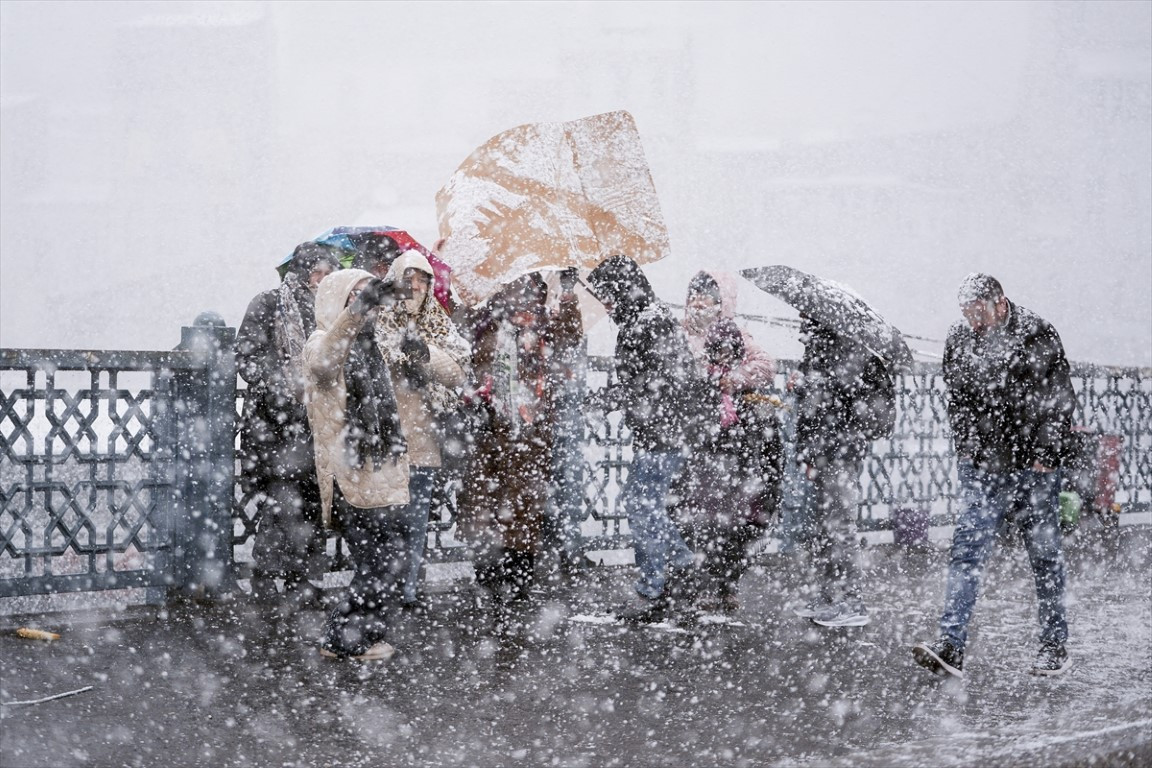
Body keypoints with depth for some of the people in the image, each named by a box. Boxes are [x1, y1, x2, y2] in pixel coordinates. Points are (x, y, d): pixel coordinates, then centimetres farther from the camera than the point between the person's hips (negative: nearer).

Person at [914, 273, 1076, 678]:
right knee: (967, 550, -7)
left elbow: (1061, 401, -5)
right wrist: (967, 450, 7)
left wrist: (1044, 456, -8)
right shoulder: (959, 341, 4)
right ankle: (951, 647, -11)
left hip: (1034, 466, -3)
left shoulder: (1039, 336, -7)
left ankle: (1055, 645, 19)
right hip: (982, 466, 3)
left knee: (1045, 554, 6)